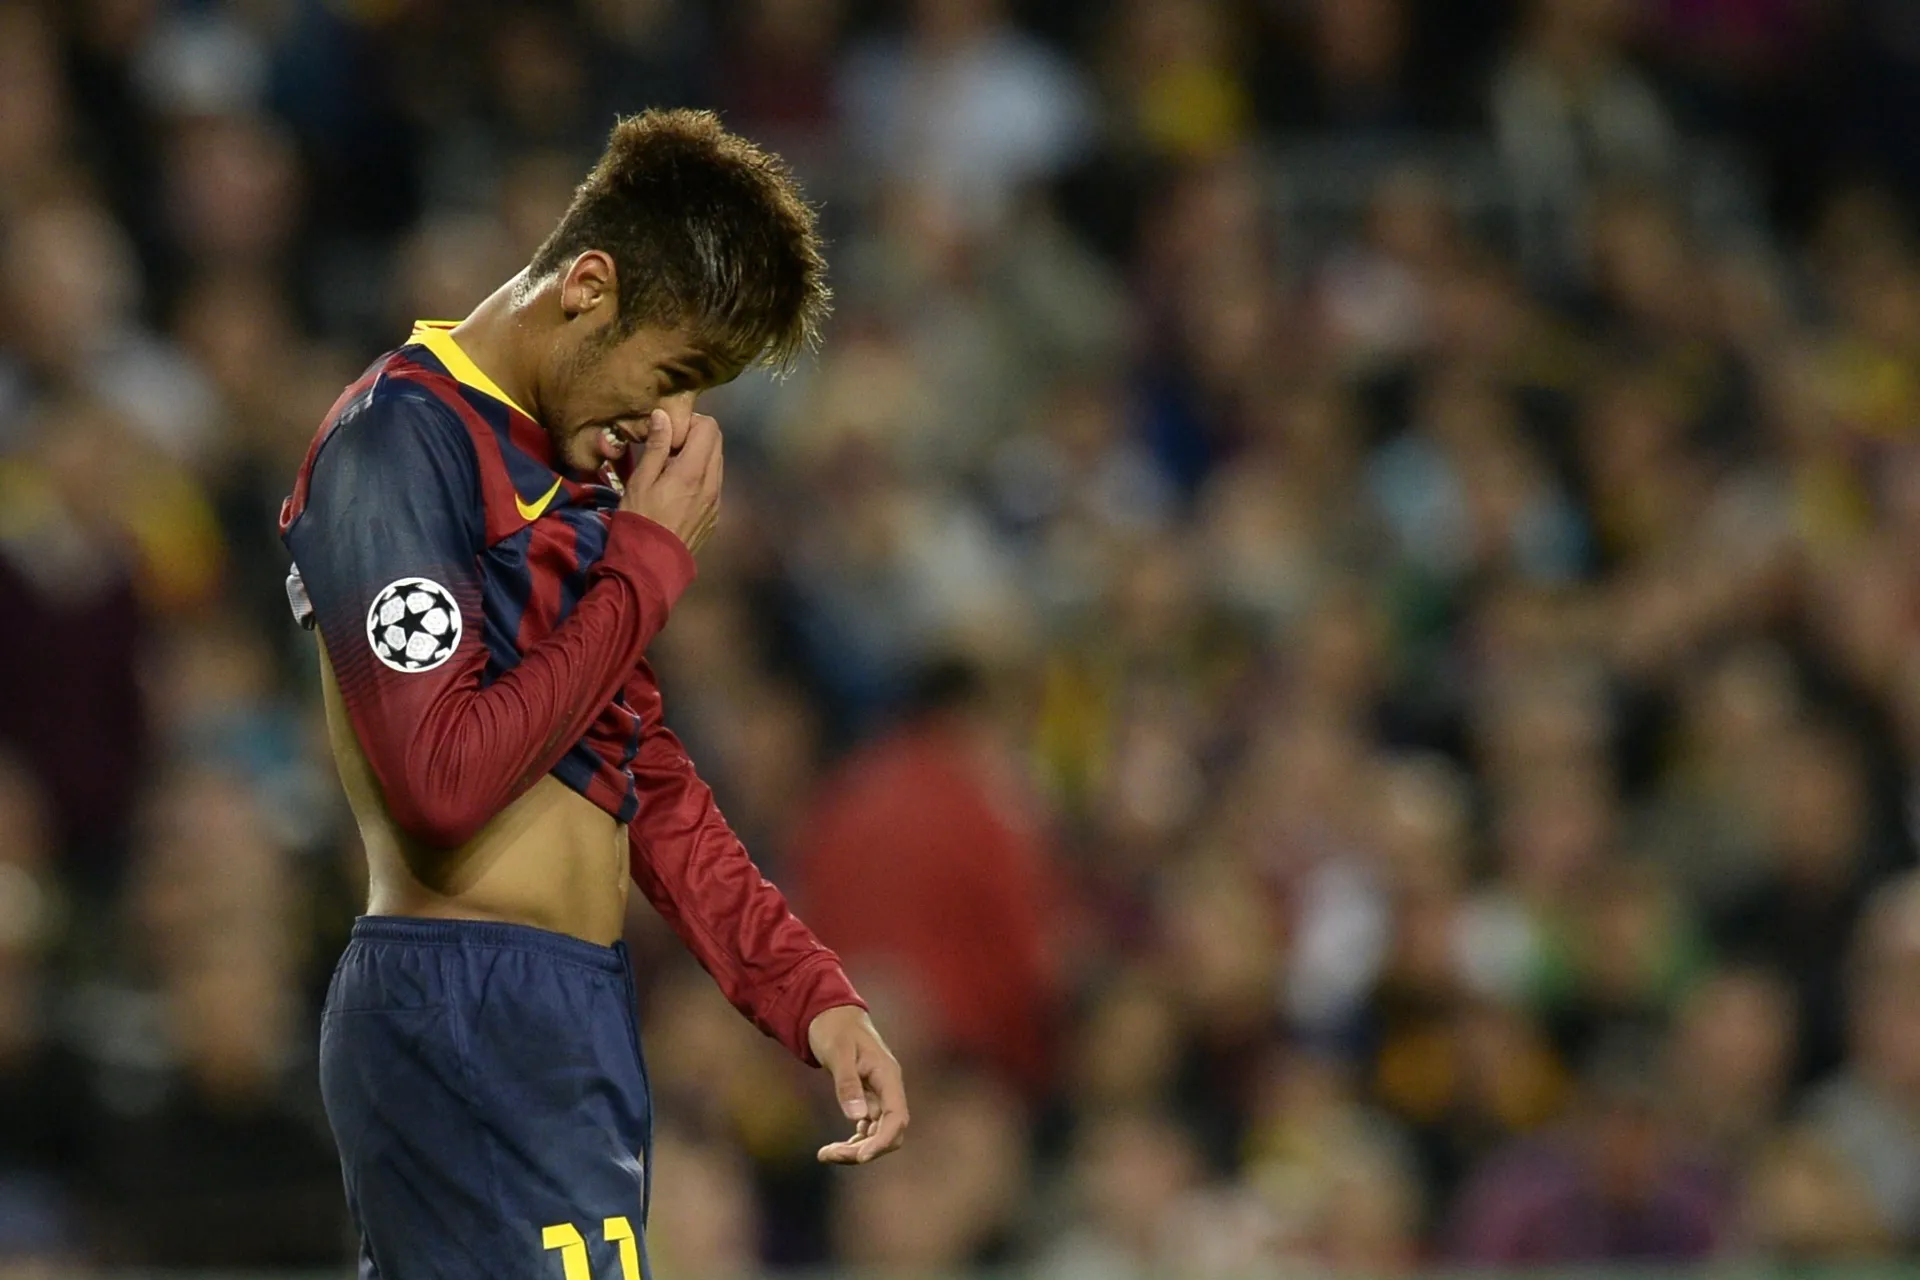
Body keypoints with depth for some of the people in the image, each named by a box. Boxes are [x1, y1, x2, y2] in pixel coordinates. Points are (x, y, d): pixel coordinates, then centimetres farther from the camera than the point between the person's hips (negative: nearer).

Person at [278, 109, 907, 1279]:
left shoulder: (578, 459, 17)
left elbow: (645, 770, 20)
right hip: (470, 1017, -9)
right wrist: (649, 564, -13)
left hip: (576, 1011, 9)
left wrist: (808, 991, 9)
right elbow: (443, 779, -21)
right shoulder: (402, 442, -12)